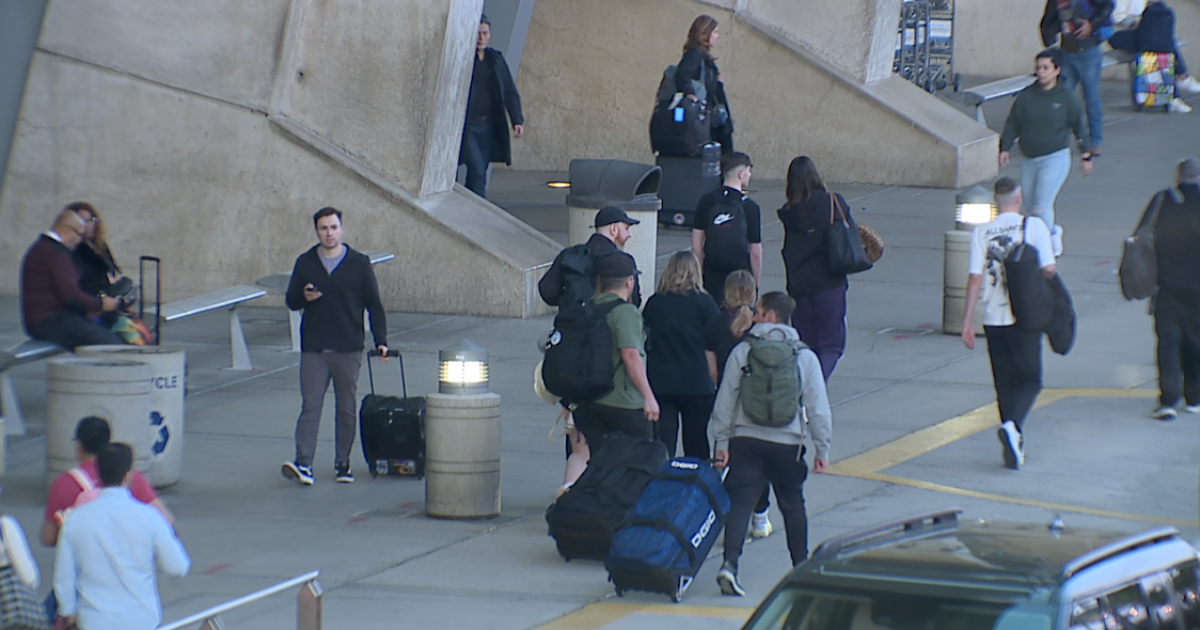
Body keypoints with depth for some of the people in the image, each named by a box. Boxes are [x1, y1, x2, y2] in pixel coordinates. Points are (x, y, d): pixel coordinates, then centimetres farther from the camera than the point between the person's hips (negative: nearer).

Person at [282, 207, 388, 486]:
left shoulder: (359, 264, 2)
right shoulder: (305, 263, 6)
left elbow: (374, 305, 5)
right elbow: (291, 301, 12)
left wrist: (380, 341, -3)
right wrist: (304, 298, -12)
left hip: (348, 350, 0)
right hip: (313, 348, 0)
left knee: (347, 408, 6)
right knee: (311, 406, -8)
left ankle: (343, 463, 17)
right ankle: (303, 464, -14)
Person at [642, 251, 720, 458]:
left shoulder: (654, 303, 2)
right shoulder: (704, 303, -5)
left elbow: (644, 342, 8)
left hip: (659, 382, 2)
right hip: (696, 384, -2)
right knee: (696, 449, 10)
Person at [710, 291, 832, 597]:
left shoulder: (742, 351, -1)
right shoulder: (805, 357, 1)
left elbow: (725, 400, 0)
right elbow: (818, 408, 1)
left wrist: (721, 442, 7)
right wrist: (822, 449, 7)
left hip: (746, 442, -1)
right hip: (787, 443, 1)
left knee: (739, 502, -4)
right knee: (792, 505, 18)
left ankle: (730, 564, -22)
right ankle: (802, 566, 30)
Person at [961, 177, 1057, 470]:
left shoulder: (982, 232, 1)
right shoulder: (1034, 227, -5)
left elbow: (975, 278, -3)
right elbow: (1048, 270, -11)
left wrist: (967, 321, 0)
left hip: (994, 318, 3)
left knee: (1005, 383, 13)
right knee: (1029, 379, 3)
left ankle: (1014, 446, 15)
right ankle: (1013, 426, -23)